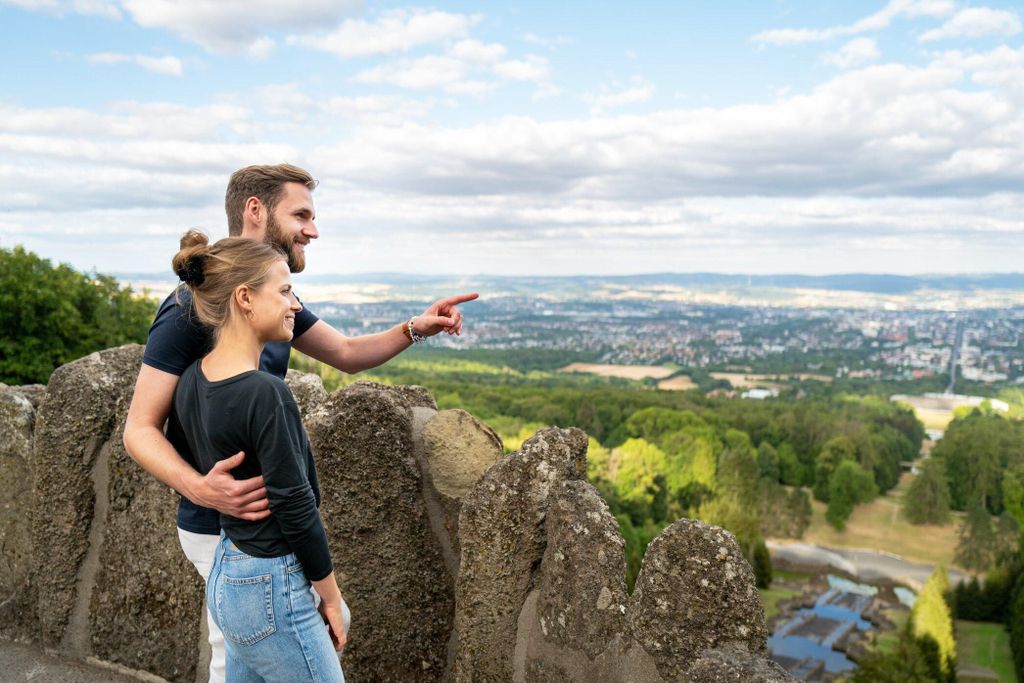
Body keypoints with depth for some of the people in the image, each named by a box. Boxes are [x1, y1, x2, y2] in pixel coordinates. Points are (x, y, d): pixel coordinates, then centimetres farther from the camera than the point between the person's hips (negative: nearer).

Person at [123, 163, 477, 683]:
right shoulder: (191, 308, -21)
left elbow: (347, 354, 15)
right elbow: (140, 429, -18)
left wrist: (415, 329, -1)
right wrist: (200, 488, -36)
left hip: (269, 518, 8)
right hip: (226, 529, -8)